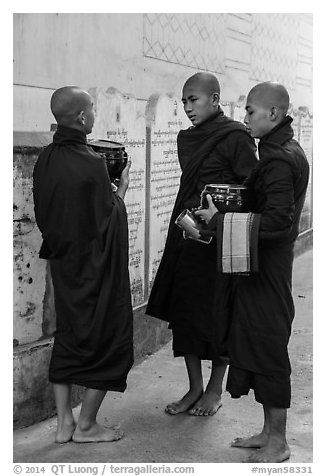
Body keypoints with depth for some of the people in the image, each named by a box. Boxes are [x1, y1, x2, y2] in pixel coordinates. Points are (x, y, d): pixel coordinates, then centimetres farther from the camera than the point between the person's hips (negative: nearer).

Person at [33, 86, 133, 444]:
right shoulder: (91, 163, -21)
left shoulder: (44, 161, 0)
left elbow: (43, 216, 7)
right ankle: (86, 425, 15)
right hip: (96, 267, -7)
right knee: (107, 337, 8)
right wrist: (121, 189, -1)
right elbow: (108, 221, -15)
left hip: (62, 263, 7)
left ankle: (64, 423, 22)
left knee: (68, 337, 16)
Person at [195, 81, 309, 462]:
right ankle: (269, 432, 27)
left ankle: (278, 444, 13)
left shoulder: (279, 160, -18)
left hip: (268, 270, -10)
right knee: (254, 343, 15)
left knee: (268, 348, -1)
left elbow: (278, 221, -26)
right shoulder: (283, 151, 13)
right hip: (262, 266, 10)